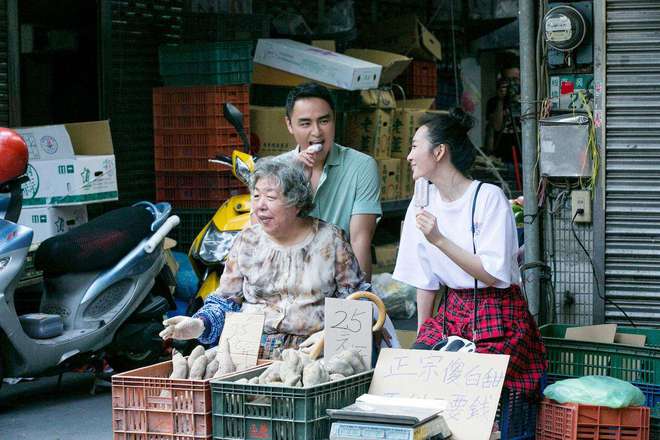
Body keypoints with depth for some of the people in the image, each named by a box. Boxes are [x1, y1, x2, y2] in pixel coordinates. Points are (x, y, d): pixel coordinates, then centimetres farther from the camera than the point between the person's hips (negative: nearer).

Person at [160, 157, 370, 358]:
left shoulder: (329, 239, 6)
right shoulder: (248, 240, 12)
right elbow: (225, 300, 15)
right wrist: (201, 324, -6)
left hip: (311, 353, -3)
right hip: (252, 351, 3)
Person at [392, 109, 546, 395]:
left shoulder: (489, 197, -12)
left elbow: (494, 275, -18)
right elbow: (424, 278, 10)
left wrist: (440, 240, -23)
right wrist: (422, 334, 7)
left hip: (499, 316, -5)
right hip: (452, 312, 5)